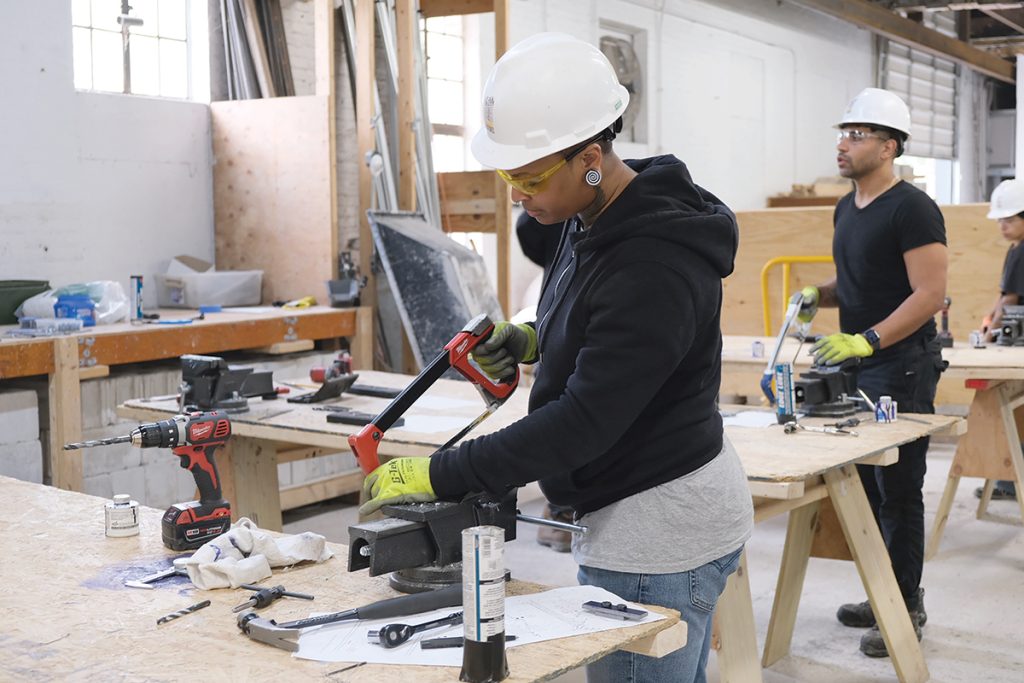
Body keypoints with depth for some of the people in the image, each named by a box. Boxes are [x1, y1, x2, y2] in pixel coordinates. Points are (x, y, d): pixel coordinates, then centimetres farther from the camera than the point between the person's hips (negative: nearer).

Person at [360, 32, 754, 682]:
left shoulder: (654, 268, -27)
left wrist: (438, 475, -24)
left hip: (658, 531, -10)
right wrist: (535, 341, 1)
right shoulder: (595, 219, 3)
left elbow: (583, 422, -28)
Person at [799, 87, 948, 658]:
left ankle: (908, 611, 10)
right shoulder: (847, 208, 13)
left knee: (899, 492, -2)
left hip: (902, 368, -8)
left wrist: (866, 340, -26)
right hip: (856, 366, 9)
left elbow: (930, 294, -19)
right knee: (869, 487, 14)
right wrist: (819, 296, 3)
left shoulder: (912, 209, -14)